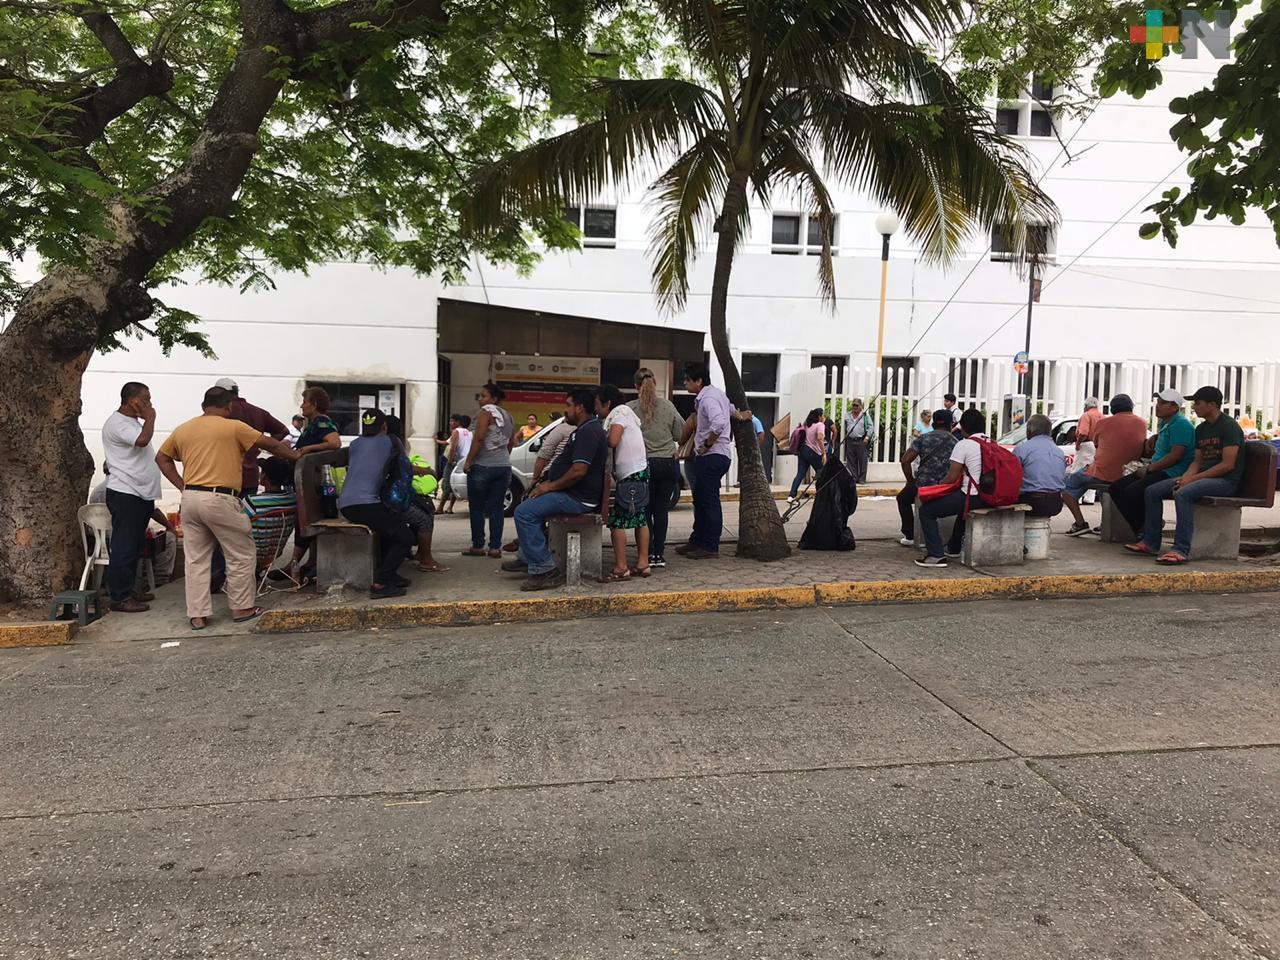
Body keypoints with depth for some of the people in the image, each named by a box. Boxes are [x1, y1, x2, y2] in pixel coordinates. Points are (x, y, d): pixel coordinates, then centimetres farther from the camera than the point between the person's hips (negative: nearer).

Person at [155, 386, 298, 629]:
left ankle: (197, 615, 12)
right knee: (241, 555, 8)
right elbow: (270, 444, 2)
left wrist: (182, 486, 17)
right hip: (219, 499, -6)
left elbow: (162, 458, 22)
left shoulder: (183, 429, 14)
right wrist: (296, 455, 16)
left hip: (190, 499, 6)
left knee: (195, 559, 10)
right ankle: (242, 608, 13)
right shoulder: (234, 427, -3)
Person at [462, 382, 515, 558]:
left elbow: (479, 438, -17)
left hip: (482, 466, -7)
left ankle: (478, 546, 6)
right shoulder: (508, 416, 15)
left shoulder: (486, 411, -8)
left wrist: (468, 461, -14)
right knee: (496, 507, 6)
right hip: (504, 467, 7)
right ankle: (495, 547, 3)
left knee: (477, 507, 3)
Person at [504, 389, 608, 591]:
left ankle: (544, 570, -18)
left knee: (524, 512, -19)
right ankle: (527, 559, 27)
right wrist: (548, 483, 11)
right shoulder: (584, 429, 18)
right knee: (529, 503, 27)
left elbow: (578, 471, -27)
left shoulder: (588, 432, -18)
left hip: (579, 498, -12)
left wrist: (551, 486, -15)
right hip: (572, 493, 12)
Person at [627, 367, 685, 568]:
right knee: (661, 510, 9)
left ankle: (649, 554, 4)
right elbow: (679, 435, 7)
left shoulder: (630, 408, -8)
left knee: (645, 511, 7)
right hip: (669, 463, 2)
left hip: (644, 464, -2)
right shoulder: (668, 406, 0)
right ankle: (660, 554, 10)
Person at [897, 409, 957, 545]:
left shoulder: (923, 439, 1)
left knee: (903, 498, 28)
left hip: (923, 485, -2)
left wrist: (911, 481, 6)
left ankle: (909, 536, 23)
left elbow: (905, 460, -6)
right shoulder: (956, 443, 6)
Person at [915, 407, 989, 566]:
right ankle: (953, 548, 51)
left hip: (971, 497, -8)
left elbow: (952, 478, -11)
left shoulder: (963, 445, -10)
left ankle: (936, 555, -7)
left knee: (926, 511, 0)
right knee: (962, 506, 41)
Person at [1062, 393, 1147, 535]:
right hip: (1125, 476, 5)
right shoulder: (1142, 423, 4)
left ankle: (1080, 523, -4)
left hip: (1101, 474, -5)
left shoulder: (1104, 423, -6)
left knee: (1067, 484, 12)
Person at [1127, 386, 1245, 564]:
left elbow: (1227, 465, -18)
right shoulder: (1201, 429, 16)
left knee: (1183, 494, -36)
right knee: (1152, 491, -3)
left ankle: (1181, 550, -38)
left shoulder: (1229, 427, -11)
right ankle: (1150, 542, 0)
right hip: (1202, 476, 9)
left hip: (1226, 480, -9)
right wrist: (1184, 478, -4)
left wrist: (1193, 478, -18)